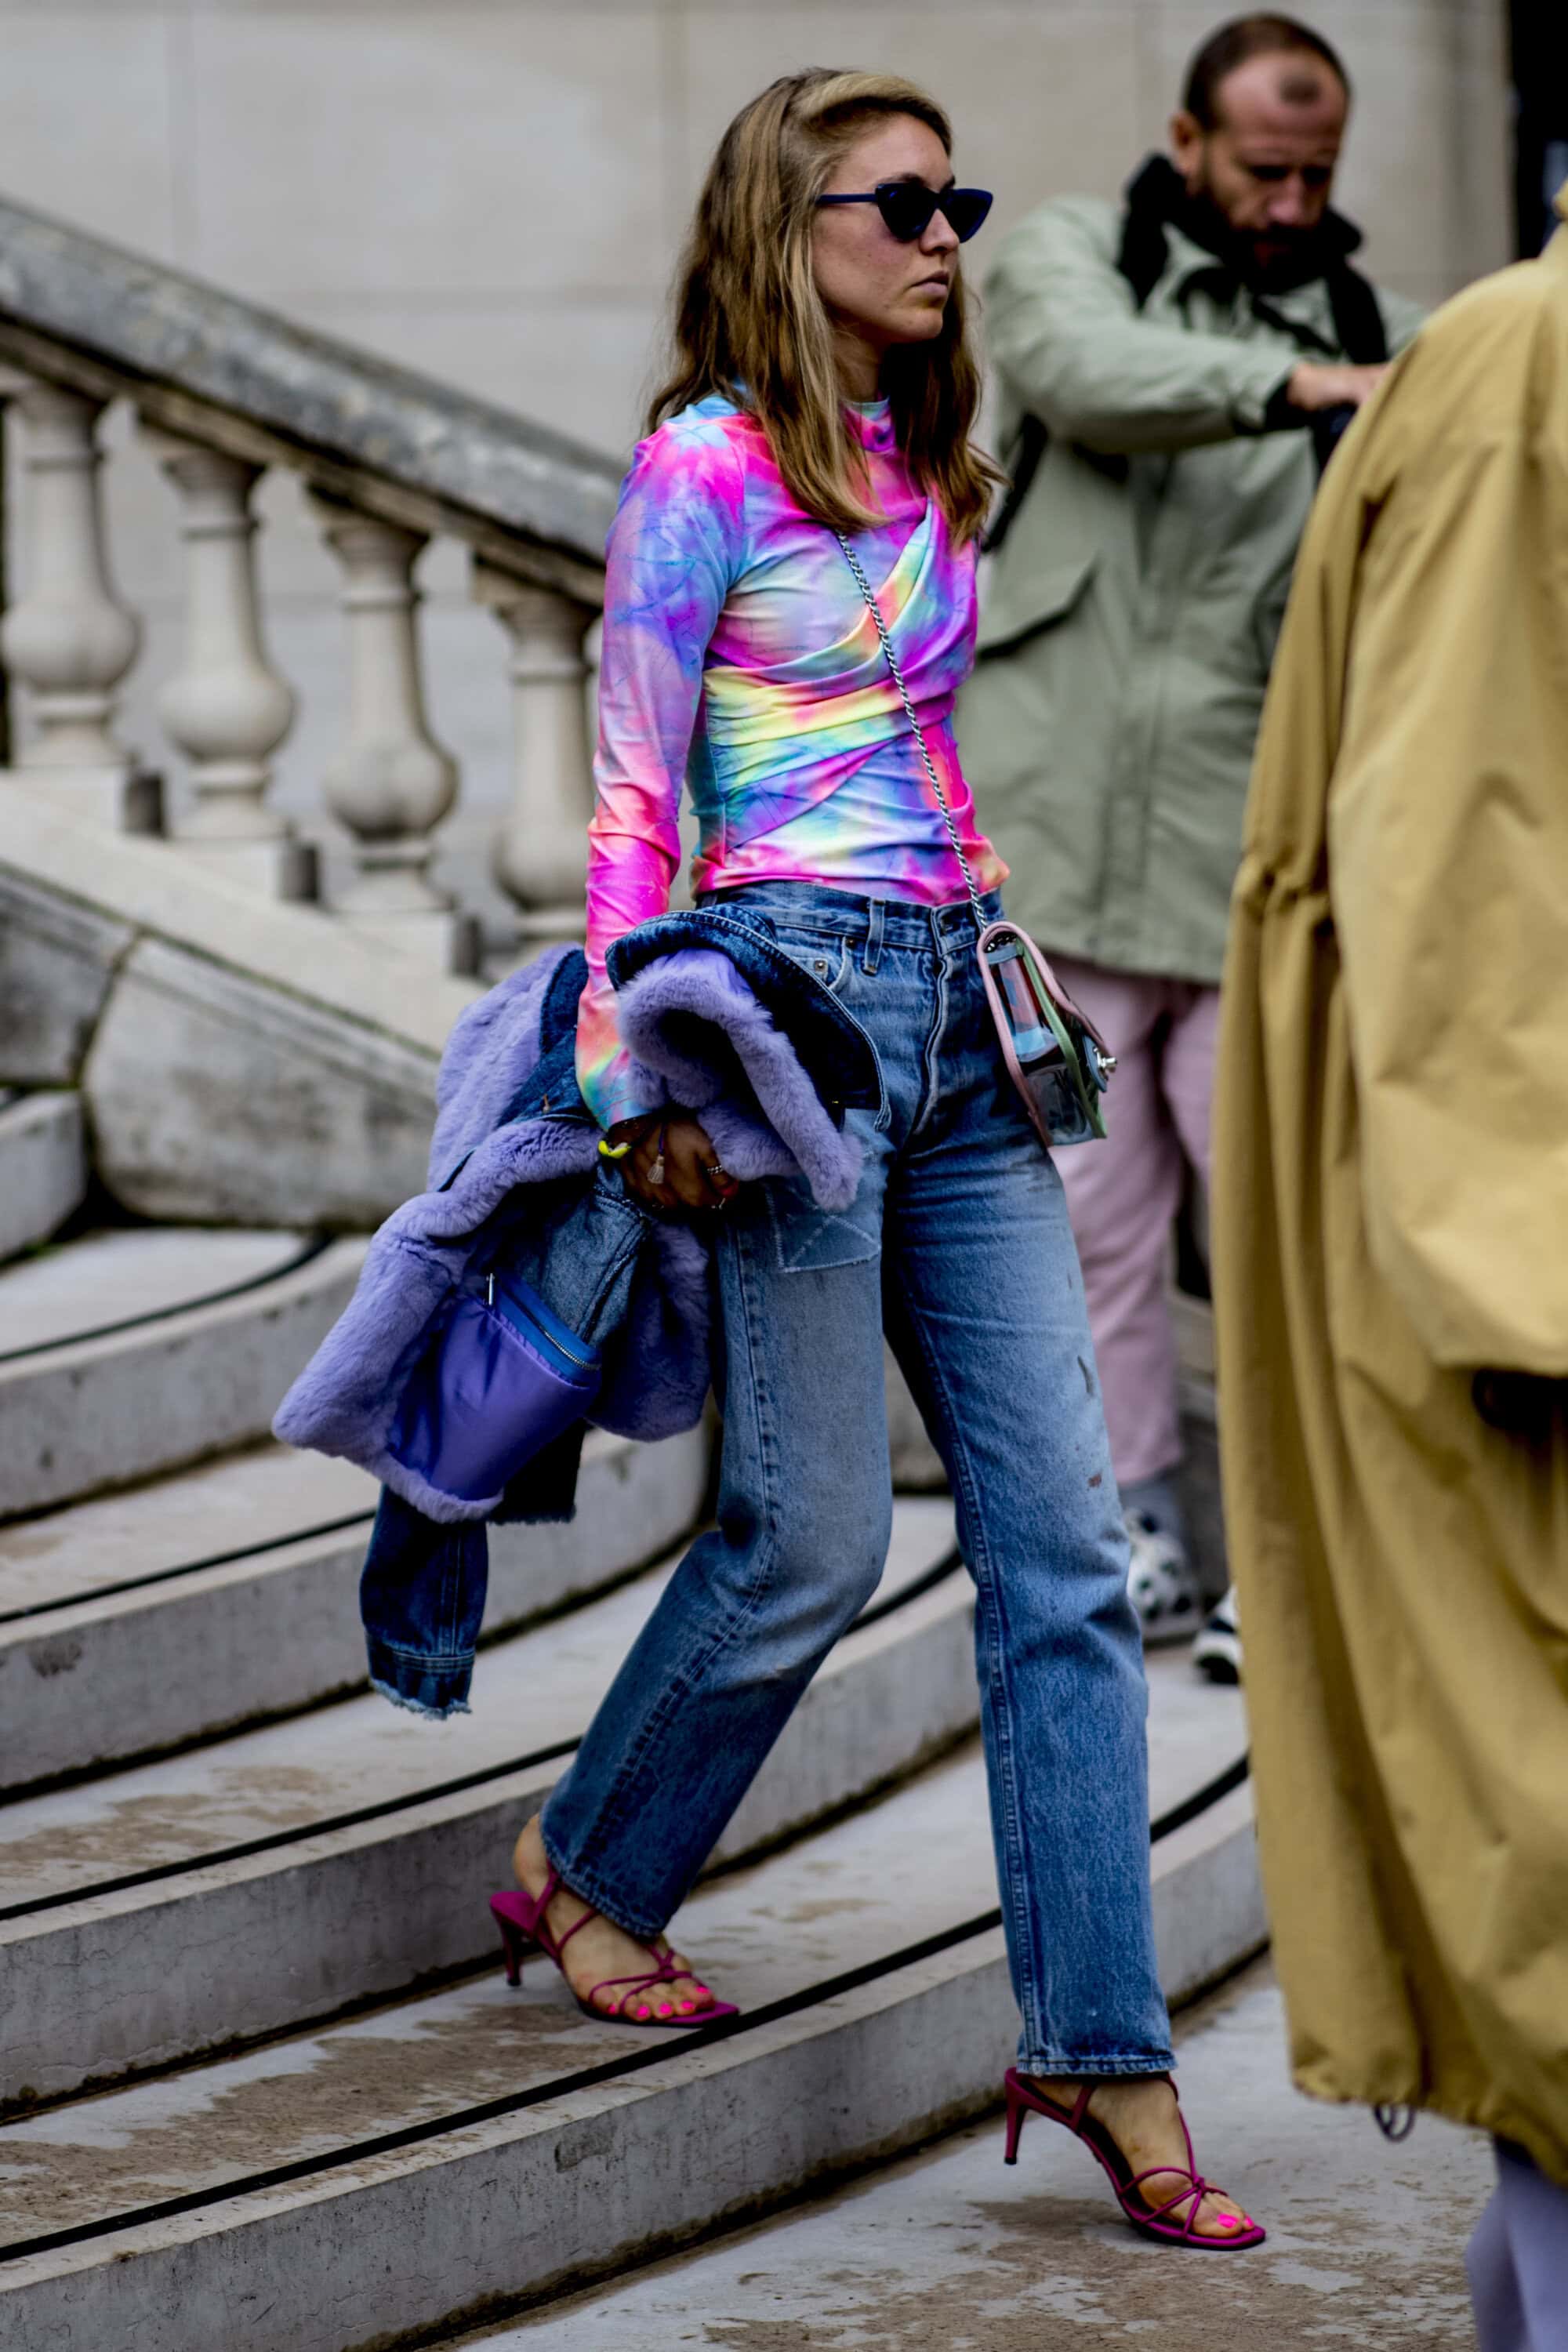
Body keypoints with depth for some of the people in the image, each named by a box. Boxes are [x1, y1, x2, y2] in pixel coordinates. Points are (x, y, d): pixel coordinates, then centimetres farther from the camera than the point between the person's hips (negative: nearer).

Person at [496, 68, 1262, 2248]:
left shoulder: (924, 470, 15)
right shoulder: (704, 464, -5)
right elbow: (633, 791, -6)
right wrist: (644, 1066, -11)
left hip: (963, 1015, 7)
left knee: (1063, 1535, 0)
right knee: (815, 1537, -3)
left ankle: (1102, 2049, 1)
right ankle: (586, 1863, 24)